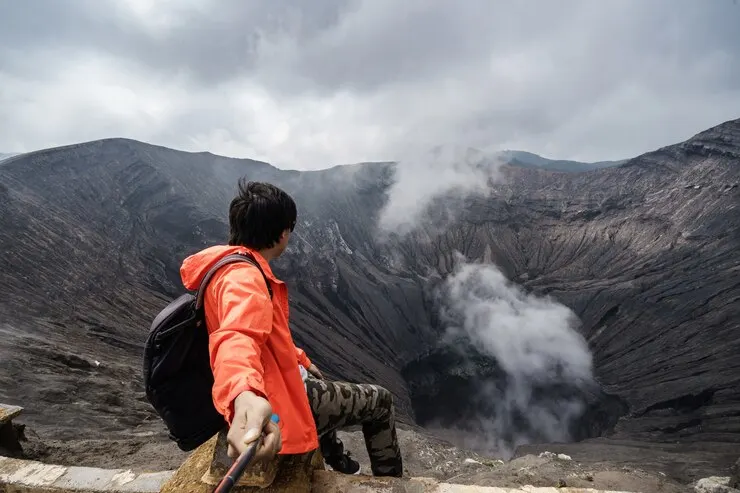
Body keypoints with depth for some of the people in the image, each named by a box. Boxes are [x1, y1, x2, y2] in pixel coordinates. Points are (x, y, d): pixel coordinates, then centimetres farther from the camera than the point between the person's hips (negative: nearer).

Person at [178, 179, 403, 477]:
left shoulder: (230, 268, 6)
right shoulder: (242, 277, -28)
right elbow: (238, 337, -52)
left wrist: (302, 360, 27)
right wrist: (245, 395, -71)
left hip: (276, 382, 11)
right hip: (276, 405, -11)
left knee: (323, 384, 41)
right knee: (380, 400, 6)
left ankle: (336, 460, 58)